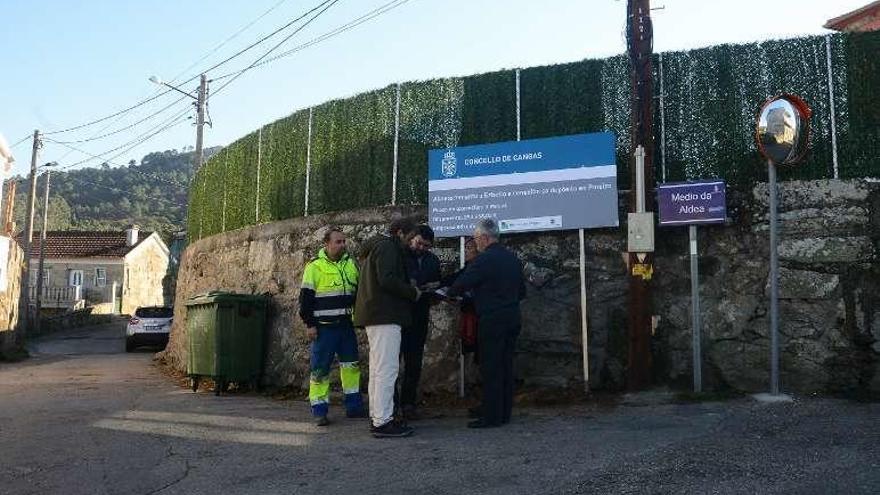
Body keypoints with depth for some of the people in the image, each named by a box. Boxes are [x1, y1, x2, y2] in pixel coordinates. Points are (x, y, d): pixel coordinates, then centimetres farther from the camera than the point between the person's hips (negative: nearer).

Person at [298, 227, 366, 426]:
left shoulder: (350, 264, 10)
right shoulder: (315, 266, -6)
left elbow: (359, 292, 19)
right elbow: (306, 297, -6)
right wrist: (309, 324, -10)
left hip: (346, 326, 6)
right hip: (324, 327, -5)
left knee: (352, 364, 10)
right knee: (320, 368, -1)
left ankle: (354, 406, 20)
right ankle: (319, 410, 8)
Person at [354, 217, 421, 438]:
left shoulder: (376, 247, 23)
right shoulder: (388, 247, -10)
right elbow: (387, 280, -23)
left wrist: (409, 289, 16)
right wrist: (413, 293, -11)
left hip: (375, 315, 11)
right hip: (385, 316, -11)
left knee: (378, 368, 15)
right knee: (387, 368, -10)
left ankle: (376, 416, 22)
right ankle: (383, 421, -9)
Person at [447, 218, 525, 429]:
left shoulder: (483, 260, -14)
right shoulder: (513, 258, 11)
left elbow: (460, 286, -14)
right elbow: (522, 291, 17)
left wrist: (449, 292, 6)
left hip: (492, 321, -8)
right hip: (513, 319, 8)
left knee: (490, 370, -2)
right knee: (506, 367, 12)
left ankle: (491, 417, 3)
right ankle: (504, 414, 20)